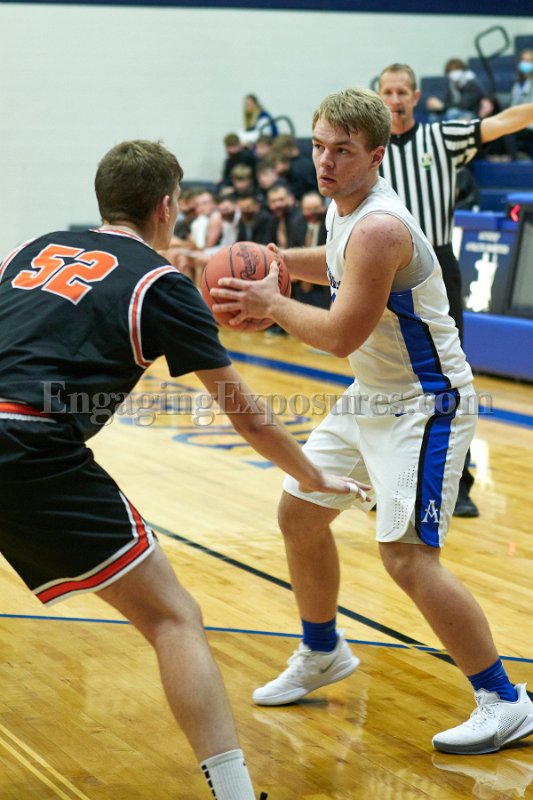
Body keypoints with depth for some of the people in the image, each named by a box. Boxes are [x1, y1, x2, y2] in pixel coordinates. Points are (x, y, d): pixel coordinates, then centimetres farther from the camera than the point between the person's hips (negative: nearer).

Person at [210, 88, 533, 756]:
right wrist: (282, 262, 9)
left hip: (424, 403, -10)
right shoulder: (345, 207, 4)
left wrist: (270, 304, -13)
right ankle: (322, 653, 38)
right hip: (370, 394, 10)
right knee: (299, 512, 17)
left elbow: (341, 334, -26)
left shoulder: (379, 228, -26)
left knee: (407, 555, -17)